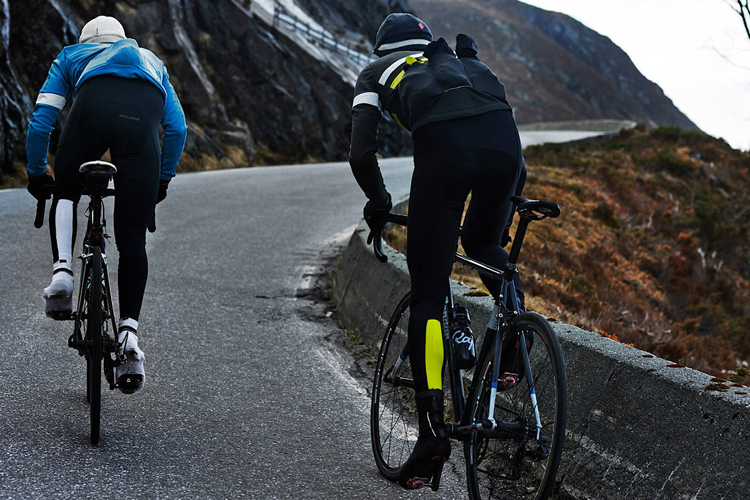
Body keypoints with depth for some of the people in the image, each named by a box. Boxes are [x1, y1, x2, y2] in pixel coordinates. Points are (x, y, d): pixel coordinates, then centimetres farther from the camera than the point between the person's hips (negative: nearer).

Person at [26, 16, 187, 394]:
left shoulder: (71, 56, 39)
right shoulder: (150, 60, 44)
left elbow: (41, 118, 29)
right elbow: (177, 127, 33)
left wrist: (36, 173, 40)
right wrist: (163, 178, 42)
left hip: (94, 103, -1)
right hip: (145, 112, 1)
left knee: (65, 193, 26)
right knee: (132, 236, 3)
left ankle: (62, 270, 1)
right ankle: (129, 331, -8)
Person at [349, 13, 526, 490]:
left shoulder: (376, 73, 29)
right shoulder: (465, 60, 39)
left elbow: (362, 155, 16)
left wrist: (379, 204, 34)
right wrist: (512, 199, 47)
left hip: (443, 146, -3)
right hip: (504, 139, 4)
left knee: (428, 298, 4)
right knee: (485, 243, 35)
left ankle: (432, 428, -3)